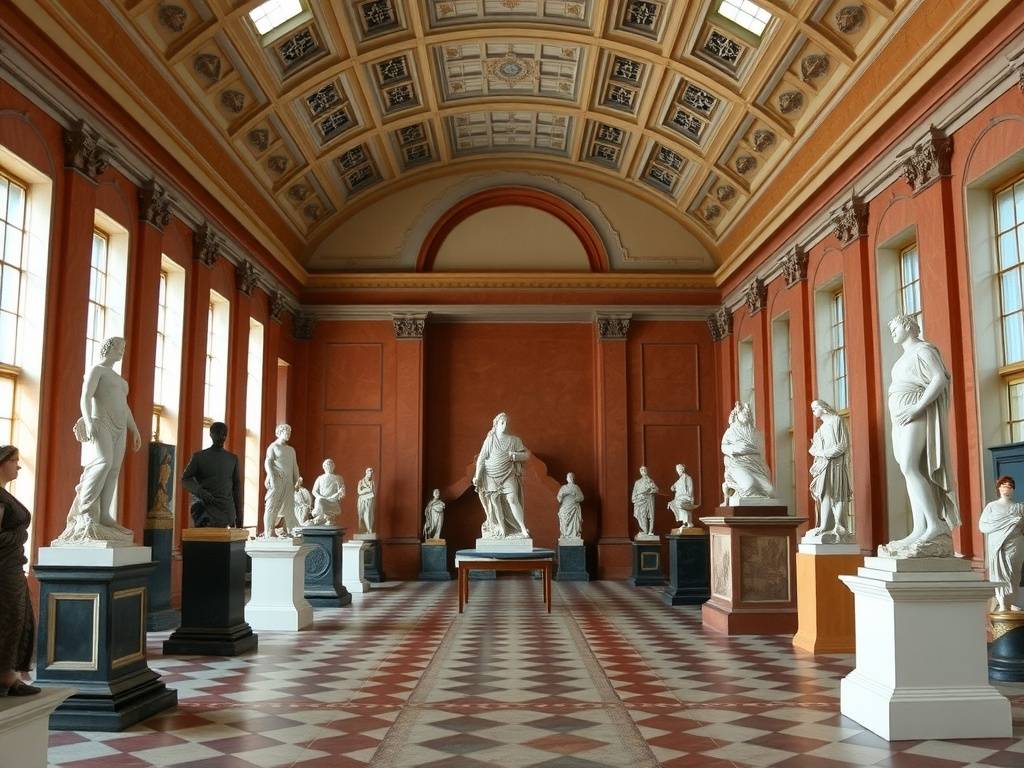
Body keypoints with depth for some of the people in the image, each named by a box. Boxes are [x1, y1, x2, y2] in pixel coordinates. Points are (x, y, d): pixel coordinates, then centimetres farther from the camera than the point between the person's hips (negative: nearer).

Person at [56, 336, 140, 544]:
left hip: (118, 429, 8)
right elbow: (85, 398, -13)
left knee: (113, 471, -3)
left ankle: (103, 518, -7)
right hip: (101, 425, -8)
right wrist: (89, 422, -28)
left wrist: (135, 431, 17)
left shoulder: (117, 378, 26)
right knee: (104, 462, -28)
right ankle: (84, 511, -22)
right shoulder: (96, 369, 0)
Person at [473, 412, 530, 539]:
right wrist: (477, 477, -9)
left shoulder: (514, 440, 4)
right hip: (491, 477, 0)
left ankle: (523, 529, -13)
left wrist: (514, 455, -12)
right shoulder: (490, 440, 0)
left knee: (512, 499, -15)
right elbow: (481, 459, -3)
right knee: (496, 505, 0)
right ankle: (502, 532, 7)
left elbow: (527, 454, 7)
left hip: (508, 476, 0)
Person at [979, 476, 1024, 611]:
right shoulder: (991, 506, 9)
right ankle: (1002, 604, -6)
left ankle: (1012, 603, 1)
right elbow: (982, 525, 0)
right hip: (997, 545, -1)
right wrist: (1009, 523, -6)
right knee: (999, 573, -6)